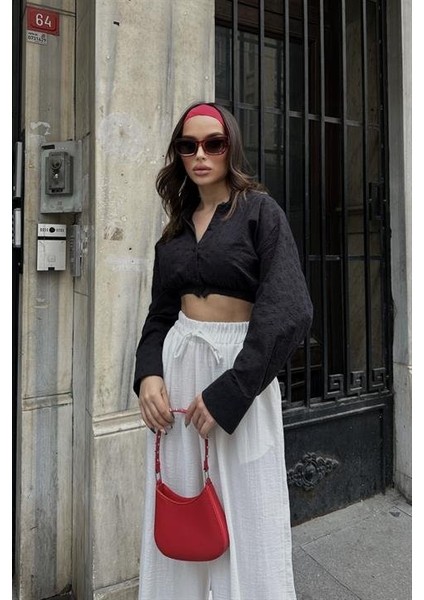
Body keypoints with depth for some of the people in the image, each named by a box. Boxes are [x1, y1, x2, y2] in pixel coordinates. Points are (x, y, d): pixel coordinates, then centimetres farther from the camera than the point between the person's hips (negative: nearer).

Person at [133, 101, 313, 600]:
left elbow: (289, 311, -14)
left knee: (246, 514, 5)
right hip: (178, 362, 5)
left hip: (240, 365, -4)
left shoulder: (260, 211, -3)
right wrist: (148, 374, -6)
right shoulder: (177, 225, 13)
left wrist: (229, 390, -18)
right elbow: (160, 314, 13)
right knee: (179, 506, 13)